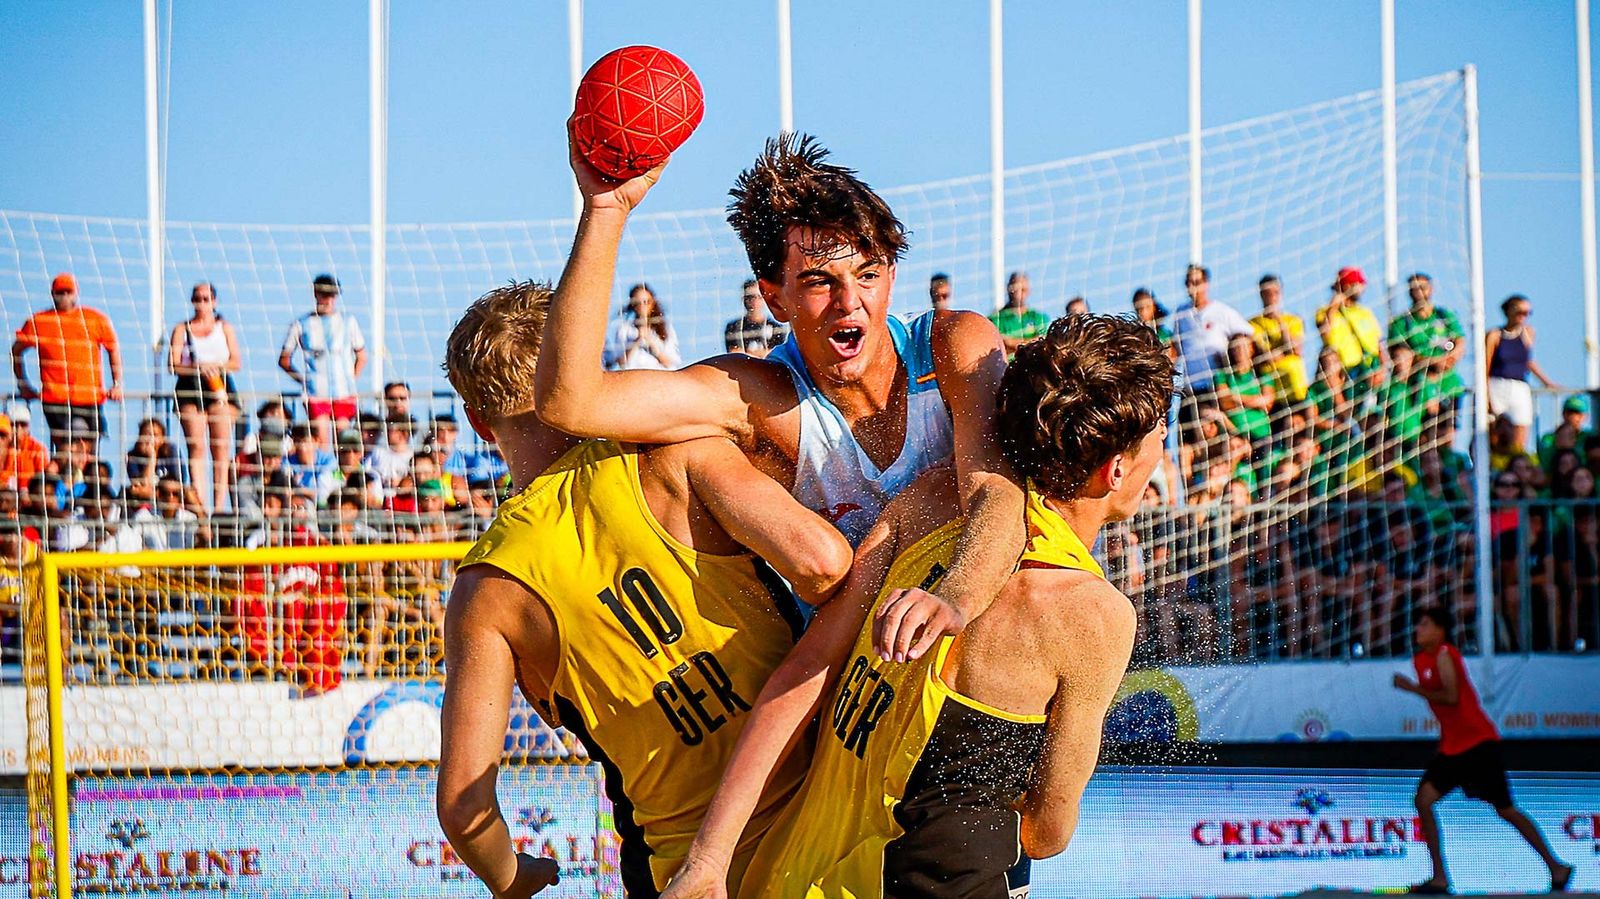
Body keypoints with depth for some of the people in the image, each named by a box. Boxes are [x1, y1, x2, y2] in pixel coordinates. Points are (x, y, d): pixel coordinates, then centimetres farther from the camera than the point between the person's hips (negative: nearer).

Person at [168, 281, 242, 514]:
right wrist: (197, 367, -14)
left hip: (220, 388, 0)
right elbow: (173, 365, 3)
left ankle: (219, 505, -7)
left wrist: (214, 366, -11)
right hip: (190, 389, 0)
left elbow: (236, 362, 7)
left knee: (221, 448, -6)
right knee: (196, 446, -11)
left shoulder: (224, 328, 14)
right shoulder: (182, 330, 13)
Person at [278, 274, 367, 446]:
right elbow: (284, 360, 12)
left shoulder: (348, 322, 10)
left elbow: (362, 357, 18)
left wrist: (350, 380, 7)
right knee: (322, 440, -12)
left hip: (344, 393, 2)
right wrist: (303, 380, 2)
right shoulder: (301, 325, 6)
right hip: (316, 393, -2)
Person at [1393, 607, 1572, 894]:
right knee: (1424, 800, -8)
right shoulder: (1420, 659, 12)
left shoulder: (1444, 655, -12)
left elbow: (1451, 697, -23)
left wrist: (1412, 687, -21)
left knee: (1505, 810, -3)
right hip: (1451, 747, 8)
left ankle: (1556, 867, 10)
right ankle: (1439, 878, -7)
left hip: (1478, 743, -8)